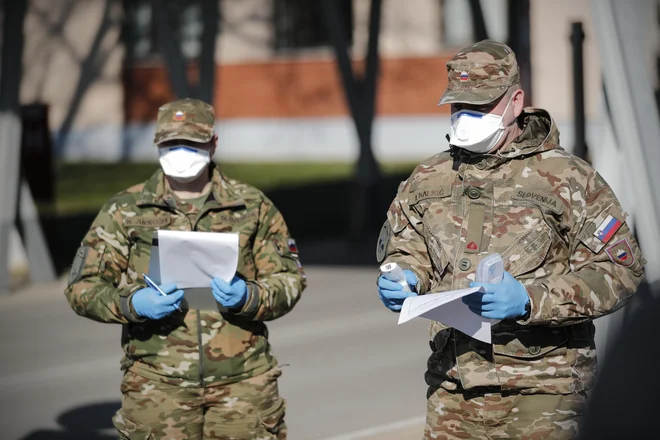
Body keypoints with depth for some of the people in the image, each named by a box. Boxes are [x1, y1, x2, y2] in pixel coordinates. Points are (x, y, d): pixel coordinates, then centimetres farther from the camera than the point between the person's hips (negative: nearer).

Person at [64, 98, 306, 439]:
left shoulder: (253, 207, 9)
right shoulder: (124, 212, 7)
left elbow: (290, 279, 9)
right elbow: (82, 286, 5)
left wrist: (248, 297, -12)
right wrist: (131, 304, -14)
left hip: (243, 383, 0)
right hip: (157, 383, 0)